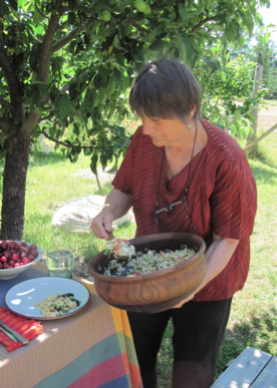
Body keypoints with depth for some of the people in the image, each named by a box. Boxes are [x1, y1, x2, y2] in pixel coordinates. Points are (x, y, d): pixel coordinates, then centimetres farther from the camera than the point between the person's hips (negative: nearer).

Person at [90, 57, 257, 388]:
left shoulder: (227, 161, -28)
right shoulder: (145, 140, -15)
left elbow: (227, 239, -22)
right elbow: (125, 188, 1)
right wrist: (109, 212, -21)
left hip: (205, 283, -4)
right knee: (133, 360, 23)